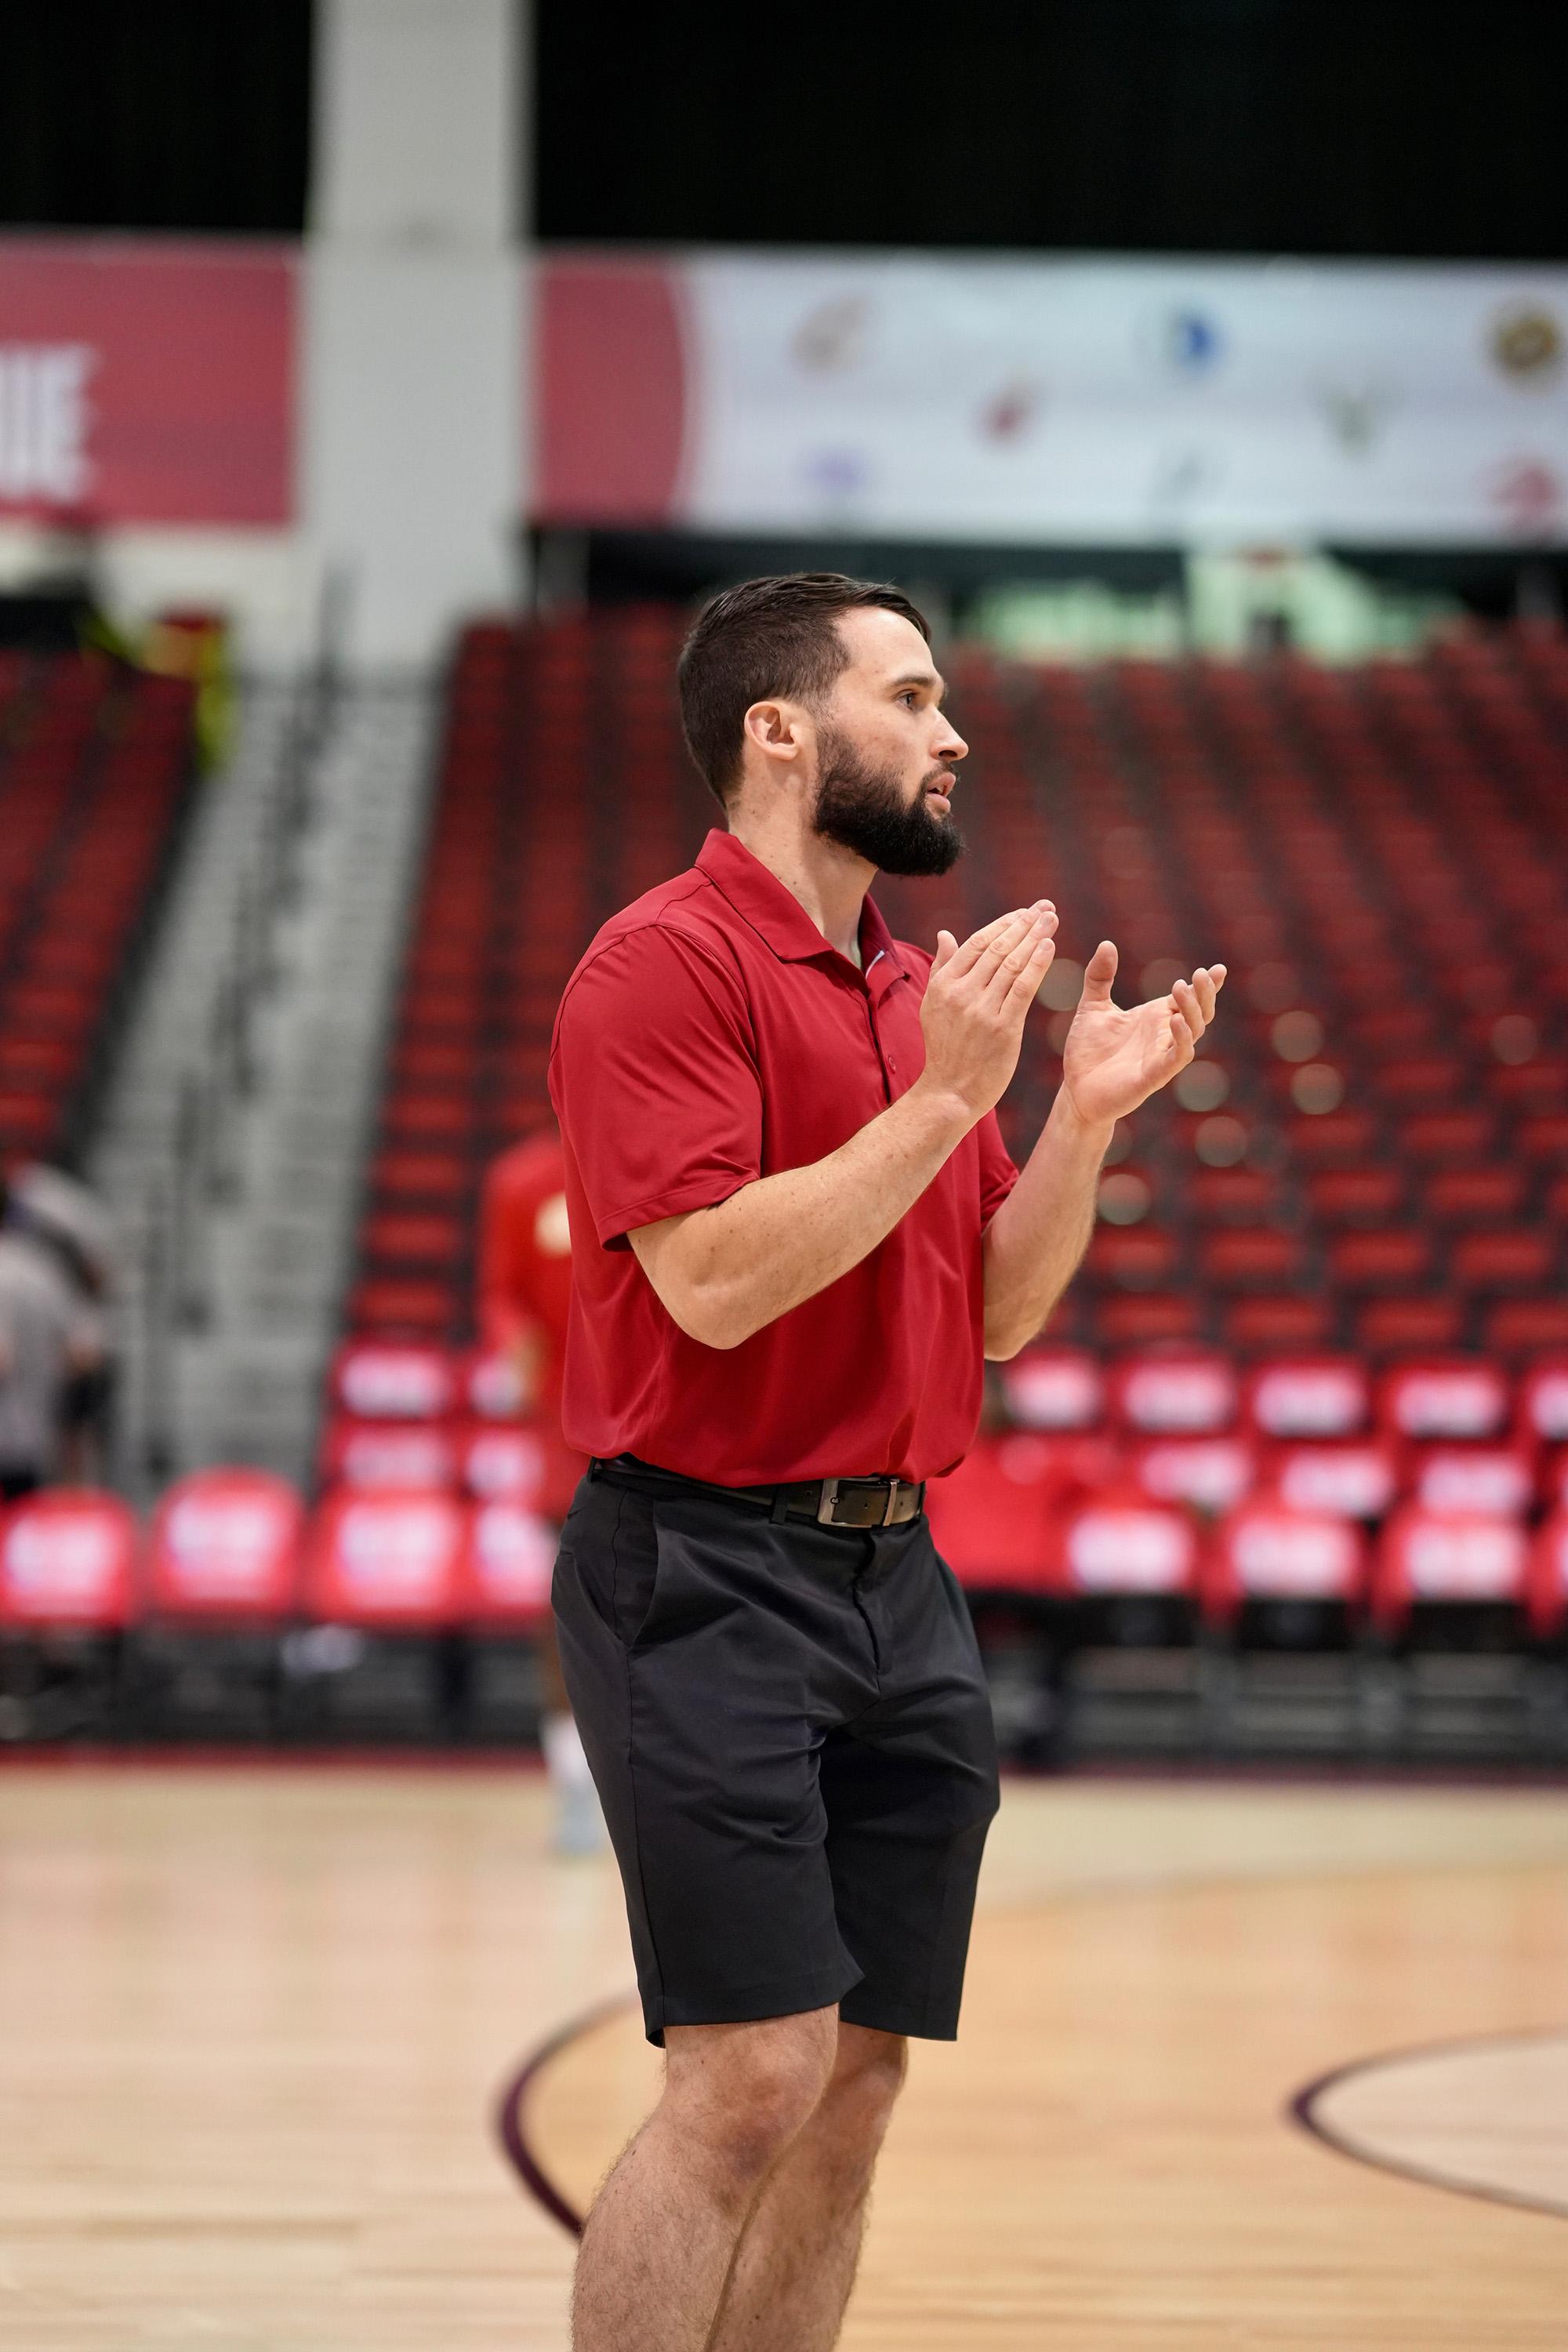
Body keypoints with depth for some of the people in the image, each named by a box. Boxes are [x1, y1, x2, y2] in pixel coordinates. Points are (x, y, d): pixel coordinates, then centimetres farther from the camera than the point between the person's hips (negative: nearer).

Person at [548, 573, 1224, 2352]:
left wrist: (1087, 1110, 3)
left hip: (896, 1580, 8)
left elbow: (997, 1313, 17)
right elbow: (714, 1279, -20)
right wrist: (944, 1097, -19)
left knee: (857, 2080, 7)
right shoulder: (666, 964, -10)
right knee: (750, 2078, -13)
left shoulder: (921, 988, 15)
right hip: (708, 1570, -8)